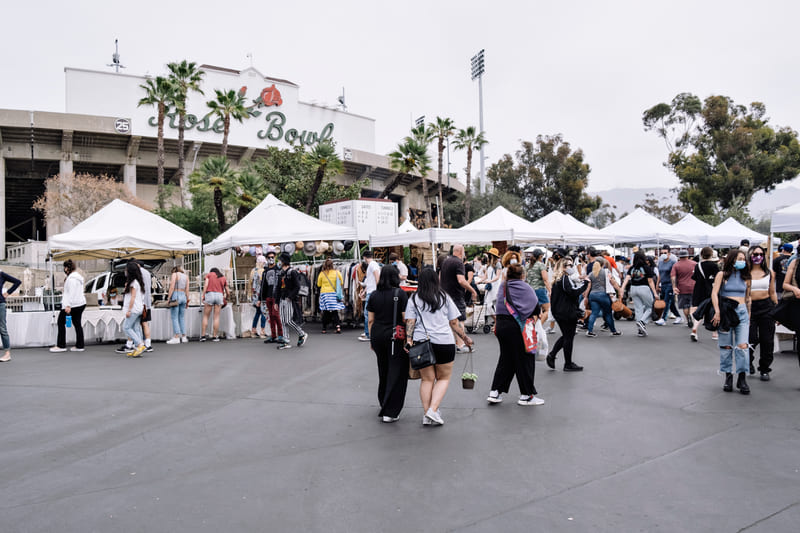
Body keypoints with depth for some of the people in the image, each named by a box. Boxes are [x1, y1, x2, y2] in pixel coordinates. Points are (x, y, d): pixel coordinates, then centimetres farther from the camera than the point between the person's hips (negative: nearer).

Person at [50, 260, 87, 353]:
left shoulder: (72, 278, -14)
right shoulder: (78, 276, 18)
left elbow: (72, 293, -20)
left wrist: (68, 305, -23)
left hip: (73, 305, -10)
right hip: (81, 303, 10)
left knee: (61, 322, -1)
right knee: (77, 324, 9)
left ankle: (61, 346, 1)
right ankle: (79, 346, 8)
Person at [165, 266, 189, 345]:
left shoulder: (174, 274, 0)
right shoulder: (186, 276, 16)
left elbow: (172, 287, -9)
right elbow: (187, 289, 12)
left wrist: (168, 298, -8)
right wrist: (187, 300, 15)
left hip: (175, 296, -6)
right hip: (183, 296, 6)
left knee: (174, 317, -6)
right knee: (182, 317, 11)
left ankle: (176, 337, -11)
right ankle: (184, 337, 11)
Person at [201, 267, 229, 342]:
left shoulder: (209, 274, 15)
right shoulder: (223, 278, 20)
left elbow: (206, 285, -1)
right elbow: (227, 291, 19)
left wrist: (203, 296, -3)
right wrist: (225, 297, 38)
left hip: (209, 294, -2)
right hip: (219, 295, 2)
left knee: (205, 316, 4)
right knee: (216, 317, 2)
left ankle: (203, 336, -1)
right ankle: (215, 337, 0)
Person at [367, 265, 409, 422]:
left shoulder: (374, 295, 4)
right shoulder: (400, 293, -8)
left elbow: (370, 320, 7)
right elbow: (406, 319, -11)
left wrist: (371, 339, 16)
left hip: (377, 335, 5)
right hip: (396, 337, -5)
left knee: (383, 371, 21)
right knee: (396, 372, -1)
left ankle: (384, 403, 36)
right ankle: (389, 412, -5)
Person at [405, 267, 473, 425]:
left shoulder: (414, 299, 6)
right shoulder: (444, 297, 7)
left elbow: (410, 322, -4)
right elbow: (454, 323, 7)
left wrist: (409, 340, -8)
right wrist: (465, 338, 16)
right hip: (444, 342, -1)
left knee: (427, 379, 10)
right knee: (443, 378, 11)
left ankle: (426, 415, 7)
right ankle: (433, 410, -5)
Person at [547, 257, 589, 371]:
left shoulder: (557, 279, 14)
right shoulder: (566, 278, -15)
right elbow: (573, 292, -26)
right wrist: (584, 283, -16)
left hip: (558, 312, 9)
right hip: (568, 312, -9)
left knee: (565, 336, 20)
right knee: (569, 337, 1)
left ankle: (551, 355, 14)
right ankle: (568, 364, 10)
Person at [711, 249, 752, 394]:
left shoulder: (745, 277, 13)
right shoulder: (722, 275, 3)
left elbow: (748, 297, 20)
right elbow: (714, 293, -5)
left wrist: (749, 314, 16)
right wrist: (717, 311, -14)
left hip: (742, 312, 2)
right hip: (726, 312, -2)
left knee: (742, 346, -8)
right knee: (726, 347, 1)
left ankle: (742, 378, -1)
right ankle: (728, 376, 12)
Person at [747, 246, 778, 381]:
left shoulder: (769, 272, 9)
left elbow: (772, 292, 13)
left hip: (767, 307, 3)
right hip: (749, 308, -3)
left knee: (767, 340, 4)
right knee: (751, 339, -6)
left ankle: (764, 369, 18)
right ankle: (748, 361, 24)